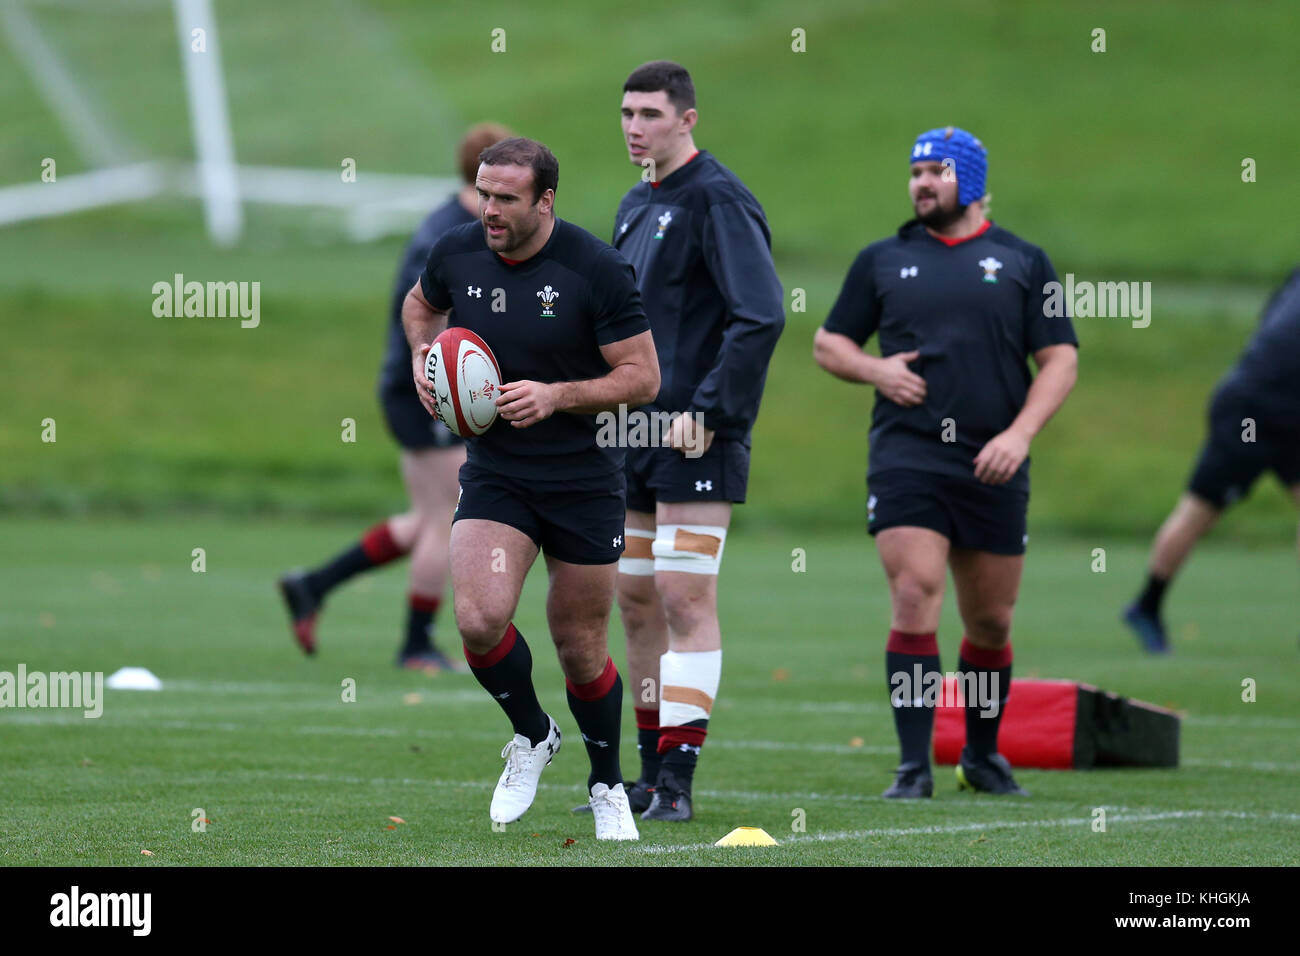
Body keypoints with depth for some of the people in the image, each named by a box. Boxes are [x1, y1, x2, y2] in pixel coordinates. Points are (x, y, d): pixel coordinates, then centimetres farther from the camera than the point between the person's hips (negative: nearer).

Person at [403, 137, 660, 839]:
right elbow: (420, 304, 21)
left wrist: (556, 396, -23)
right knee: (479, 618, -19)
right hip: (494, 476, 2)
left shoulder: (595, 268, -14)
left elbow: (642, 377, -11)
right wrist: (423, 352, 0)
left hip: (585, 482, -2)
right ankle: (531, 735, 10)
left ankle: (607, 784, 30)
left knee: (580, 649, 5)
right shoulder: (456, 253, -3)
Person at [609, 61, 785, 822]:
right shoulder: (637, 206, 16)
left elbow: (762, 316, -19)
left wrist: (707, 410, -21)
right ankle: (654, 777, 16)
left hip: (698, 443, -9)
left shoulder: (717, 200, -10)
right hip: (637, 438, 9)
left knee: (685, 596, -10)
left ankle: (677, 782, -10)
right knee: (637, 600, 9)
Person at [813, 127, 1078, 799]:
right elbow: (828, 343, 19)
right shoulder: (882, 261, 13)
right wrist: (874, 370, -3)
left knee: (991, 621, 7)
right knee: (915, 600, -15)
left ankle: (981, 755, 27)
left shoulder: (1022, 262, 10)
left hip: (992, 465, 1)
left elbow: (1061, 359, 7)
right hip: (906, 457, -1)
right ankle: (913, 766, -14)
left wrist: (1020, 433, -7)